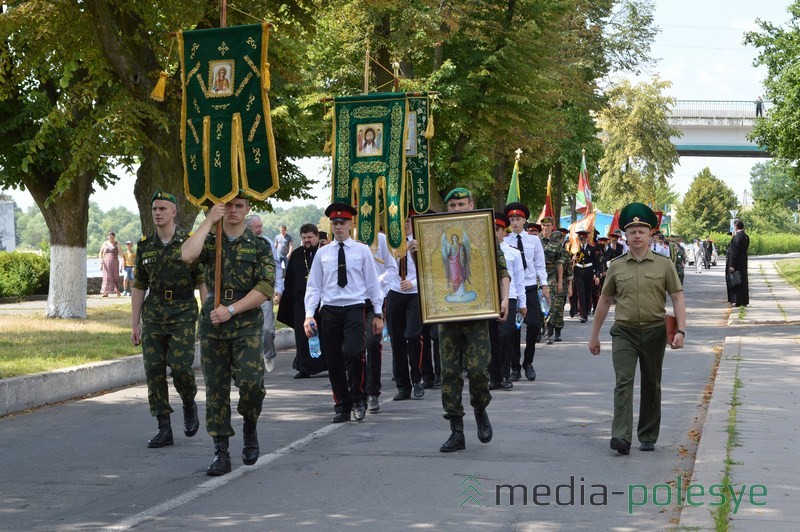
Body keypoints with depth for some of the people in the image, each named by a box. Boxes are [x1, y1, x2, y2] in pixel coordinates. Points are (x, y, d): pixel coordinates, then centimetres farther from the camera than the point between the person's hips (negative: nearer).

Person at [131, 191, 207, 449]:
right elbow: (139, 288, 13)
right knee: (154, 371, -1)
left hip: (183, 315, -4)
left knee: (180, 367, -15)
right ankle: (164, 429, 5)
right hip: (153, 318, 4)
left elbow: (203, 283, -2)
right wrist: (134, 325, 9)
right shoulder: (145, 246, 9)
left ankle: (189, 404, 17)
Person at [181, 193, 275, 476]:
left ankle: (250, 426, 13)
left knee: (251, 382, -17)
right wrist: (209, 221, -12)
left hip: (247, 326, -2)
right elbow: (187, 255, -15)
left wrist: (231, 310, -13)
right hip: (212, 325, 2)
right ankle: (221, 452, 9)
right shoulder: (209, 241, 8)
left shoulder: (259, 246, 3)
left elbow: (266, 288, -6)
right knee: (216, 389, 2)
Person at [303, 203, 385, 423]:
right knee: (334, 361, 4)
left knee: (353, 352, -21)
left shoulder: (362, 250, 5)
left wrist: (378, 314, 4)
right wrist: (309, 315, -1)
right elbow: (314, 287, 10)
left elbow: (373, 283, 7)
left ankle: (358, 398, 0)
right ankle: (342, 407, 16)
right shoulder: (322, 254, 10)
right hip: (330, 310, 3)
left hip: (355, 308, -3)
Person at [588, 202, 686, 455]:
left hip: (654, 332, 1)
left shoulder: (664, 265, 1)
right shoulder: (616, 266, 5)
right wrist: (594, 335, 13)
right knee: (624, 382, -14)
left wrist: (681, 330, -12)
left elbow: (677, 298, 0)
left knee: (651, 386, 11)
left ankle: (648, 437, 23)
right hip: (624, 332, 0)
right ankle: (621, 437, -23)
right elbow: (605, 301, 12)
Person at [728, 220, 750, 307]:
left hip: (737, 262, -9)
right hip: (744, 261, 9)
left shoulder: (737, 237, -18)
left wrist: (732, 265, -19)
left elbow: (734, 251, -20)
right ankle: (744, 301, 16)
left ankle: (738, 301, -1)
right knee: (743, 281, 12)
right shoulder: (746, 236, 8)